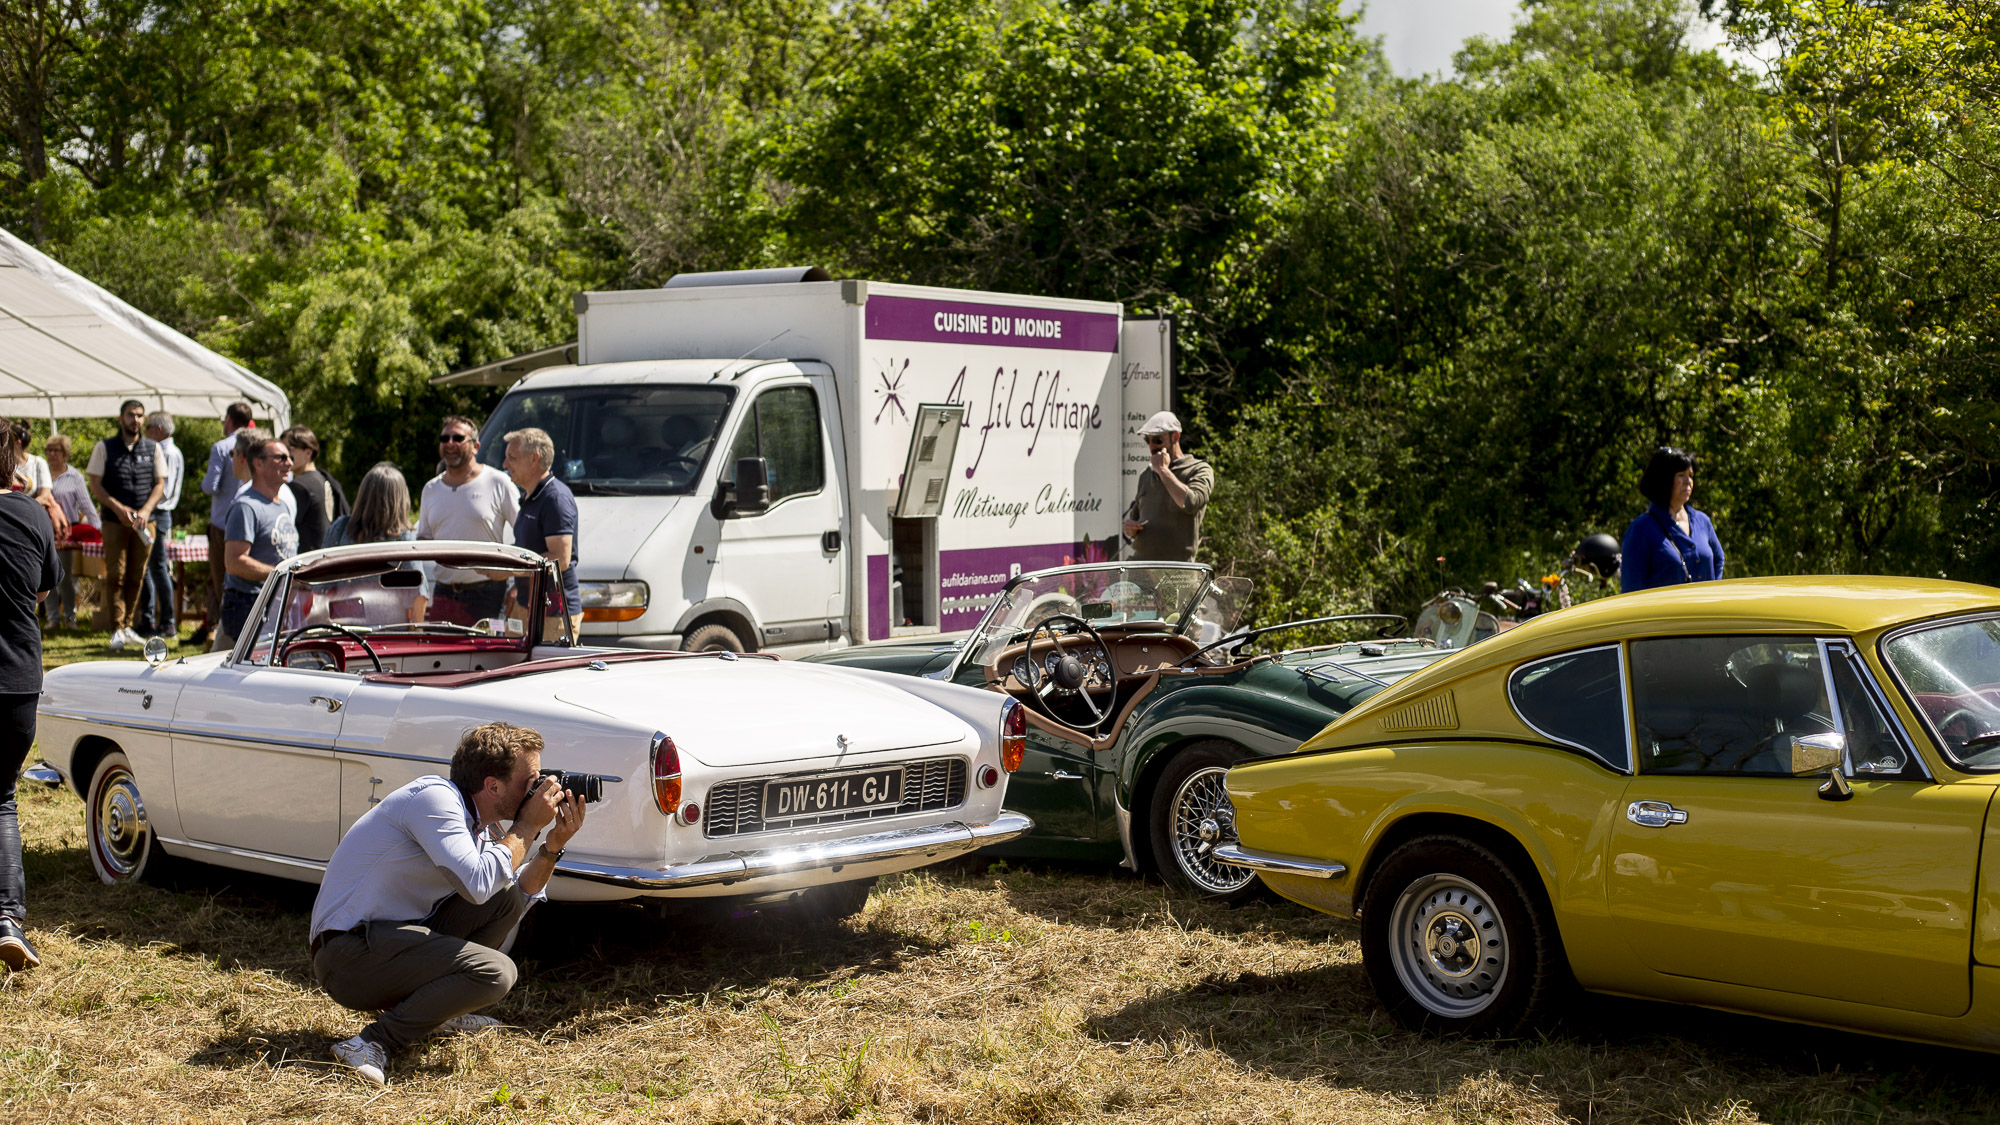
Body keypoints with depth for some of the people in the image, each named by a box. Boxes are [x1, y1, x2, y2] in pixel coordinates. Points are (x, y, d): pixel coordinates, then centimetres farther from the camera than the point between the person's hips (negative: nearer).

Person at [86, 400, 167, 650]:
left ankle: (128, 626, 12)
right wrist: (118, 507, -13)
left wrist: (146, 510, -8)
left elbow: (160, 484, 8)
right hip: (114, 521, -2)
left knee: (136, 577, 4)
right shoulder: (104, 448, 4)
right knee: (115, 575, -6)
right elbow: (95, 484, 1)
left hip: (144, 522, 2)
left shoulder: (153, 449, 9)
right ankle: (117, 629, -6)